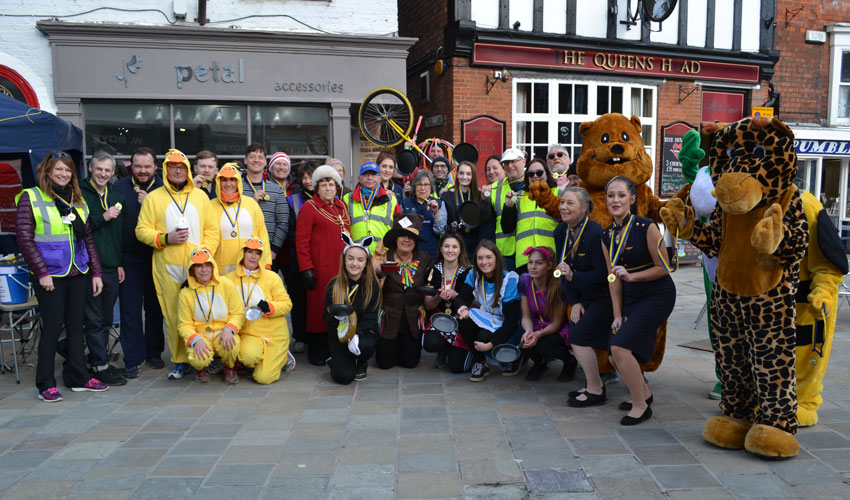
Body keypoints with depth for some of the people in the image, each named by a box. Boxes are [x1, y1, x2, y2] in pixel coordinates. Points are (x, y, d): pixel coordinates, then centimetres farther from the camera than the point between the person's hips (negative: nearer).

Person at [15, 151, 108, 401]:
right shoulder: (30, 198, -2)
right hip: (50, 275, -5)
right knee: (52, 327, -2)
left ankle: (78, 377, 20)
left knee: (76, 326, 10)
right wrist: (42, 272, -14)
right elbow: (24, 238, -8)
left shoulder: (78, 201, 14)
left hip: (79, 274, 5)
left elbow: (88, 239, 15)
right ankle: (46, 385, 9)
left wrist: (96, 272, 9)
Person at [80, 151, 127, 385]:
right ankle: (100, 366, 4)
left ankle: (99, 361, 21)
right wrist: (103, 217, -17)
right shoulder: (79, 194, -2)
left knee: (105, 320, 11)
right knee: (93, 320, -2)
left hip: (111, 268, 6)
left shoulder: (116, 198, 16)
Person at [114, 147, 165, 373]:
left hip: (156, 257, 1)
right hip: (129, 258, 0)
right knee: (130, 309, 2)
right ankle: (132, 359, 11)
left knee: (155, 307, 10)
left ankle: (154, 353, 24)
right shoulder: (119, 187, 2)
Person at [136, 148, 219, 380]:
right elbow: (142, 230, 4)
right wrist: (165, 238, -12)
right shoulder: (153, 198, 7)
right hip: (167, 268, -1)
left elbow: (212, 230, 10)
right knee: (173, 315, 0)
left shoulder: (200, 196, 12)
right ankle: (180, 361, 12)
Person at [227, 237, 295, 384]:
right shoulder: (231, 278, 4)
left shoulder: (272, 277, -1)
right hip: (248, 333, 1)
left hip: (274, 334, -1)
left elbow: (287, 304, -2)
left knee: (264, 378, -11)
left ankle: (282, 356, 23)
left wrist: (269, 307, -21)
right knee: (249, 355, -35)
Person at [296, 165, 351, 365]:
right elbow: (301, 241, -8)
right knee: (319, 307, -1)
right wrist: (306, 268, -14)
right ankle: (317, 352, 10)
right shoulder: (309, 208, -4)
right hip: (320, 268, -6)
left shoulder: (341, 207, 16)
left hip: (341, 266, 6)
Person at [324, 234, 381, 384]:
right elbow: (326, 316, -2)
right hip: (339, 333, 0)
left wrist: (356, 334, -28)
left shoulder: (373, 285, -6)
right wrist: (337, 316, -27)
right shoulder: (334, 285, -3)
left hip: (364, 330, 0)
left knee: (365, 346, -37)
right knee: (343, 377, -20)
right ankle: (338, 360, 19)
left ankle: (361, 365, 2)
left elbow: (371, 316, -10)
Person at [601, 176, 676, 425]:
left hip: (658, 295, -7)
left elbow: (663, 268, -11)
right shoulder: (607, 236, 3)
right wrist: (617, 314, 1)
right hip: (631, 297, 7)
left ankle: (641, 406, 0)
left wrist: (631, 276, -23)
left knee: (621, 347, -19)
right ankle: (644, 392, 35)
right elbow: (613, 277, 5)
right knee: (615, 355, 6)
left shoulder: (646, 228, -15)